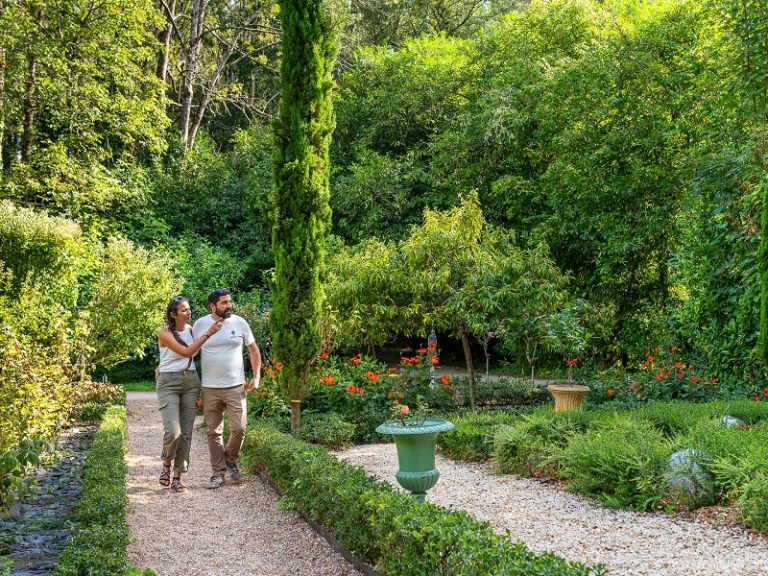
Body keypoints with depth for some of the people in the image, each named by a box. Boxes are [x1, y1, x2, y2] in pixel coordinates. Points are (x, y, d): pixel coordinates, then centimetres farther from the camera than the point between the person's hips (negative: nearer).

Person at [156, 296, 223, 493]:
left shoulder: (190, 329, 8)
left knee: (186, 432, 1)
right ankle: (166, 464, 12)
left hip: (191, 382, 5)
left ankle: (177, 478, 9)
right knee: (173, 431, -18)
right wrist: (208, 333, -16)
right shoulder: (165, 333, -9)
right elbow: (186, 352, -17)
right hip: (168, 383, -5)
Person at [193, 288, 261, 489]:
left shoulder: (239, 323, 1)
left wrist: (256, 377, 3)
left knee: (239, 429, -6)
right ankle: (218, 473, 16)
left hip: (235, 387, 0)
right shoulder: (200, 324, 0)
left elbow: (254, 350, 10)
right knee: (214, 433, 5)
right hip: (210, 389, 0)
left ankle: (231, 462, 20)